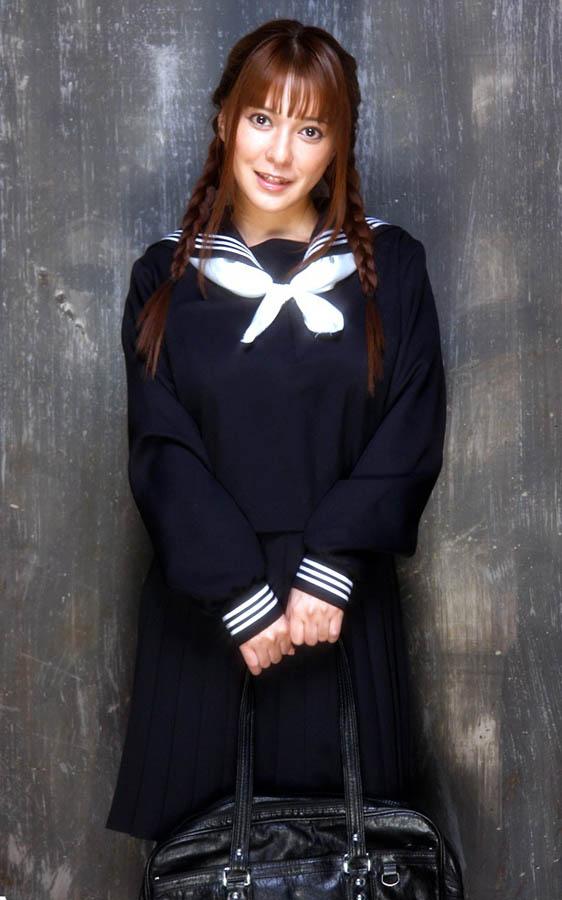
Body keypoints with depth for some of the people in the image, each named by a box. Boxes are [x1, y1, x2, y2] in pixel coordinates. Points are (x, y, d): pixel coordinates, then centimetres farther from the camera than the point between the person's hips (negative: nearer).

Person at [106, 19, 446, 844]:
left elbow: (411, 435, -3)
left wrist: (330, 571, -14)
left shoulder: (390, 267, 3)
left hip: (344, 600, 0)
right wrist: (241, 594, -13)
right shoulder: (167, 278, 3)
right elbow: (163, 451, -3)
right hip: (203, 603, 0)